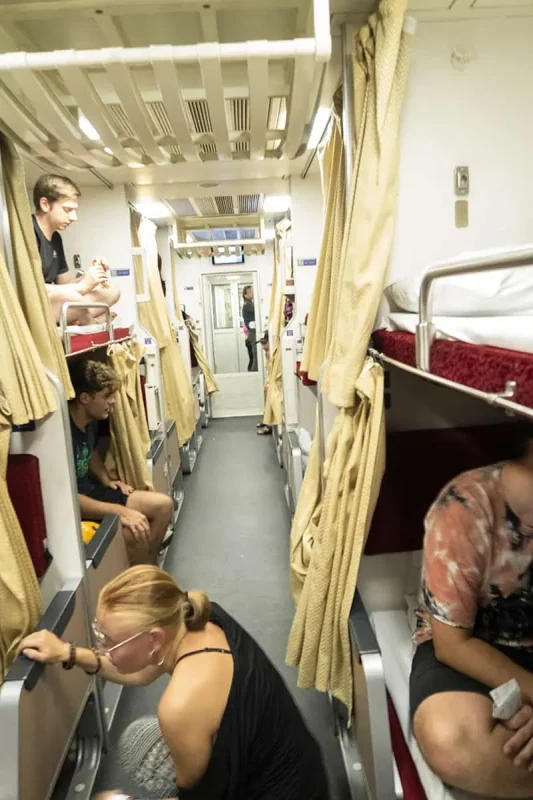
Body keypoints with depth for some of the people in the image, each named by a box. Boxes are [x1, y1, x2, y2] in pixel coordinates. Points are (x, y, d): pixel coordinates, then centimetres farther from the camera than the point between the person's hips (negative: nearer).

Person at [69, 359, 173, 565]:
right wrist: (120, 511, -32)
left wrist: (107, 481, 5)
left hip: (91, 492, 9)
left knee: (163, 505, 2)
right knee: (137, 531, -29)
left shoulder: (91, 420, 0)